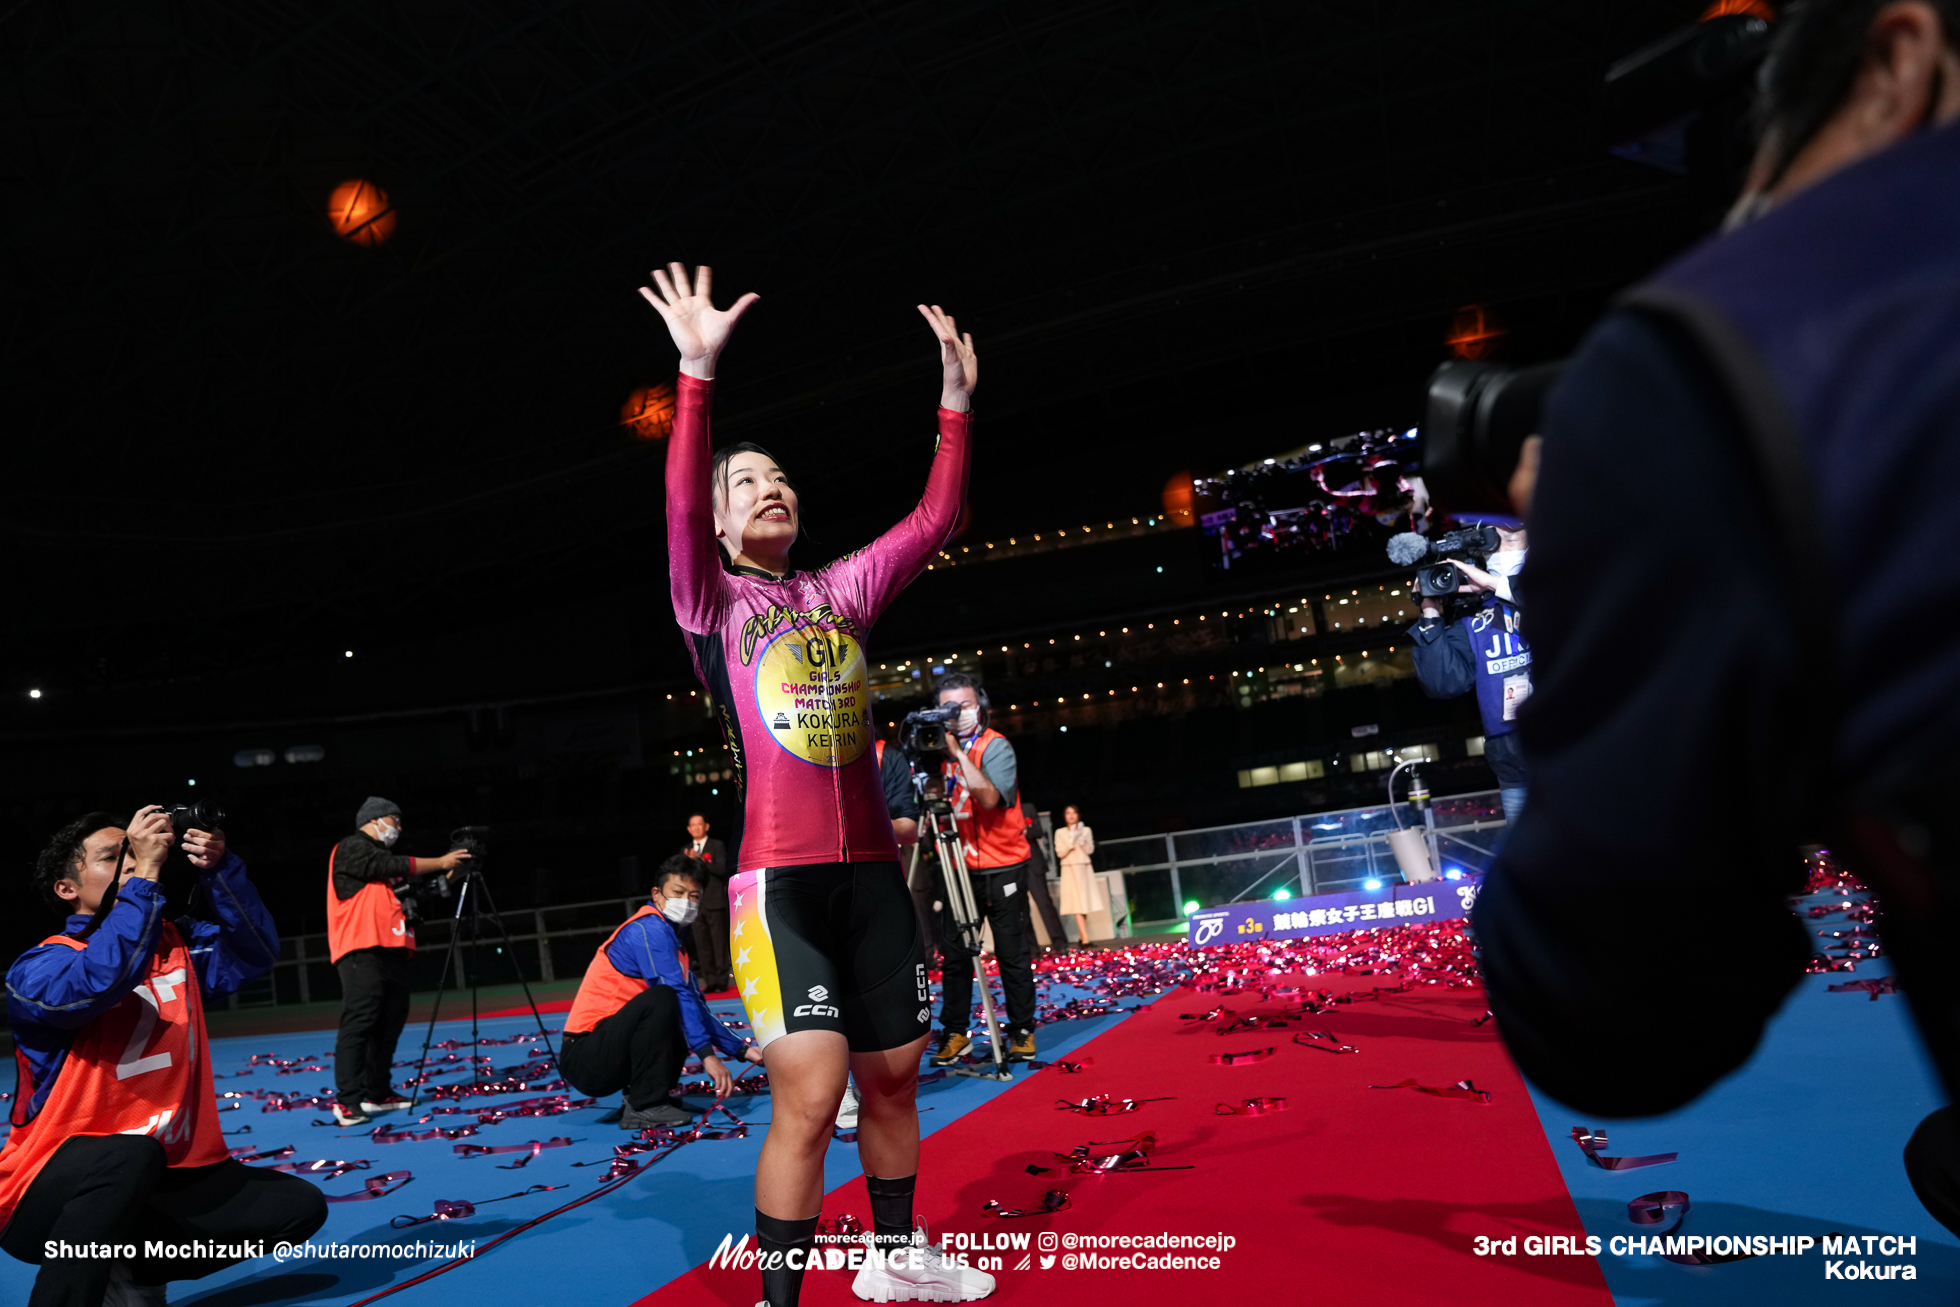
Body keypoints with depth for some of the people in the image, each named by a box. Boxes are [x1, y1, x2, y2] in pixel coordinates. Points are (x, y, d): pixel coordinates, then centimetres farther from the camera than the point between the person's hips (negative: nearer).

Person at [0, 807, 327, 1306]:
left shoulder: (178, 943, 7)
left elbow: (255, 952, -6)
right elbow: (98, 981, -32)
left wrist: (219, 870, -17)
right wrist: (147, 874, -31)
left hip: (161, 1179, 6)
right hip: (52, 1190, -6)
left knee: (301, 1205, -4)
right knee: (133, 1154, -39)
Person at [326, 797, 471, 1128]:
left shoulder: (382, 856, 25)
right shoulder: (351, 848, -2)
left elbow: (405, 888, 22)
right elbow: (396, 867, -13)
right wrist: (440, 862, -8)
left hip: (391, 951, 9)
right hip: (362, 951, -9)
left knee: (389, 1023, 8)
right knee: (359, 1023, -14)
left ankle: (378, 1093, 13)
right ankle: (346, 1101, -15)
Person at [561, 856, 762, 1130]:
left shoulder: (672, 941, 16)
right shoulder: (649, 928, -12)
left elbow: (696, 1006, 18)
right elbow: (678, 995, -22)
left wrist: (741, 1050, 12)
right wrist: (707, 1055, -27)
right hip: (585, 1060, -10)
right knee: (662, 999, -27)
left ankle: (639, 1097, 10)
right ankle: (645, 1106, -18)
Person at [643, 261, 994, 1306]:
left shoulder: (843, 591, 14)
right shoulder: (712, 601, 3)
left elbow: (933, 523, 10)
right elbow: (679, 507, -14)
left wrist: (955, 400, 6)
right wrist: (698, 371, -24)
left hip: (871, 868, 5)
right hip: (780, 877, -4)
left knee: (892, 1076, 14)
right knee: (809, 1093, -15)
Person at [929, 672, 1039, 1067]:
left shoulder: (996, 746, -8)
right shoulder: (942, 748, 7)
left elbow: (990, 797, -25)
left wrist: (958, 752, -26)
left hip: (1002, 867, -4)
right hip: (958, 867, 4)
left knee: (1013, 953, 2)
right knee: (955, 953, 4)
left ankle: (1021, 1031, 14)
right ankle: (954, 1031, 14)